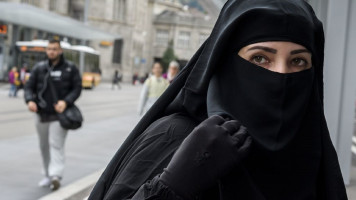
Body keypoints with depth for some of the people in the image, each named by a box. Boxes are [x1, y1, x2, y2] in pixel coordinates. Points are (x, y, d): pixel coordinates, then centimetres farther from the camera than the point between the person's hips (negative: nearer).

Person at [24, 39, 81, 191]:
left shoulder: (70, 68, 1)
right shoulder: (39, 68, 8)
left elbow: (77, 88, -1)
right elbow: (29, 86, 7)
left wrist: (66, 101, -18)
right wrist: (30, 100, -14)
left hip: (59, 114, -4)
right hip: (41, 114, 4)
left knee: (56, 144, -15)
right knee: (44, 146, 12)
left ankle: (56, 176, -21)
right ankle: (48, 175, 25)